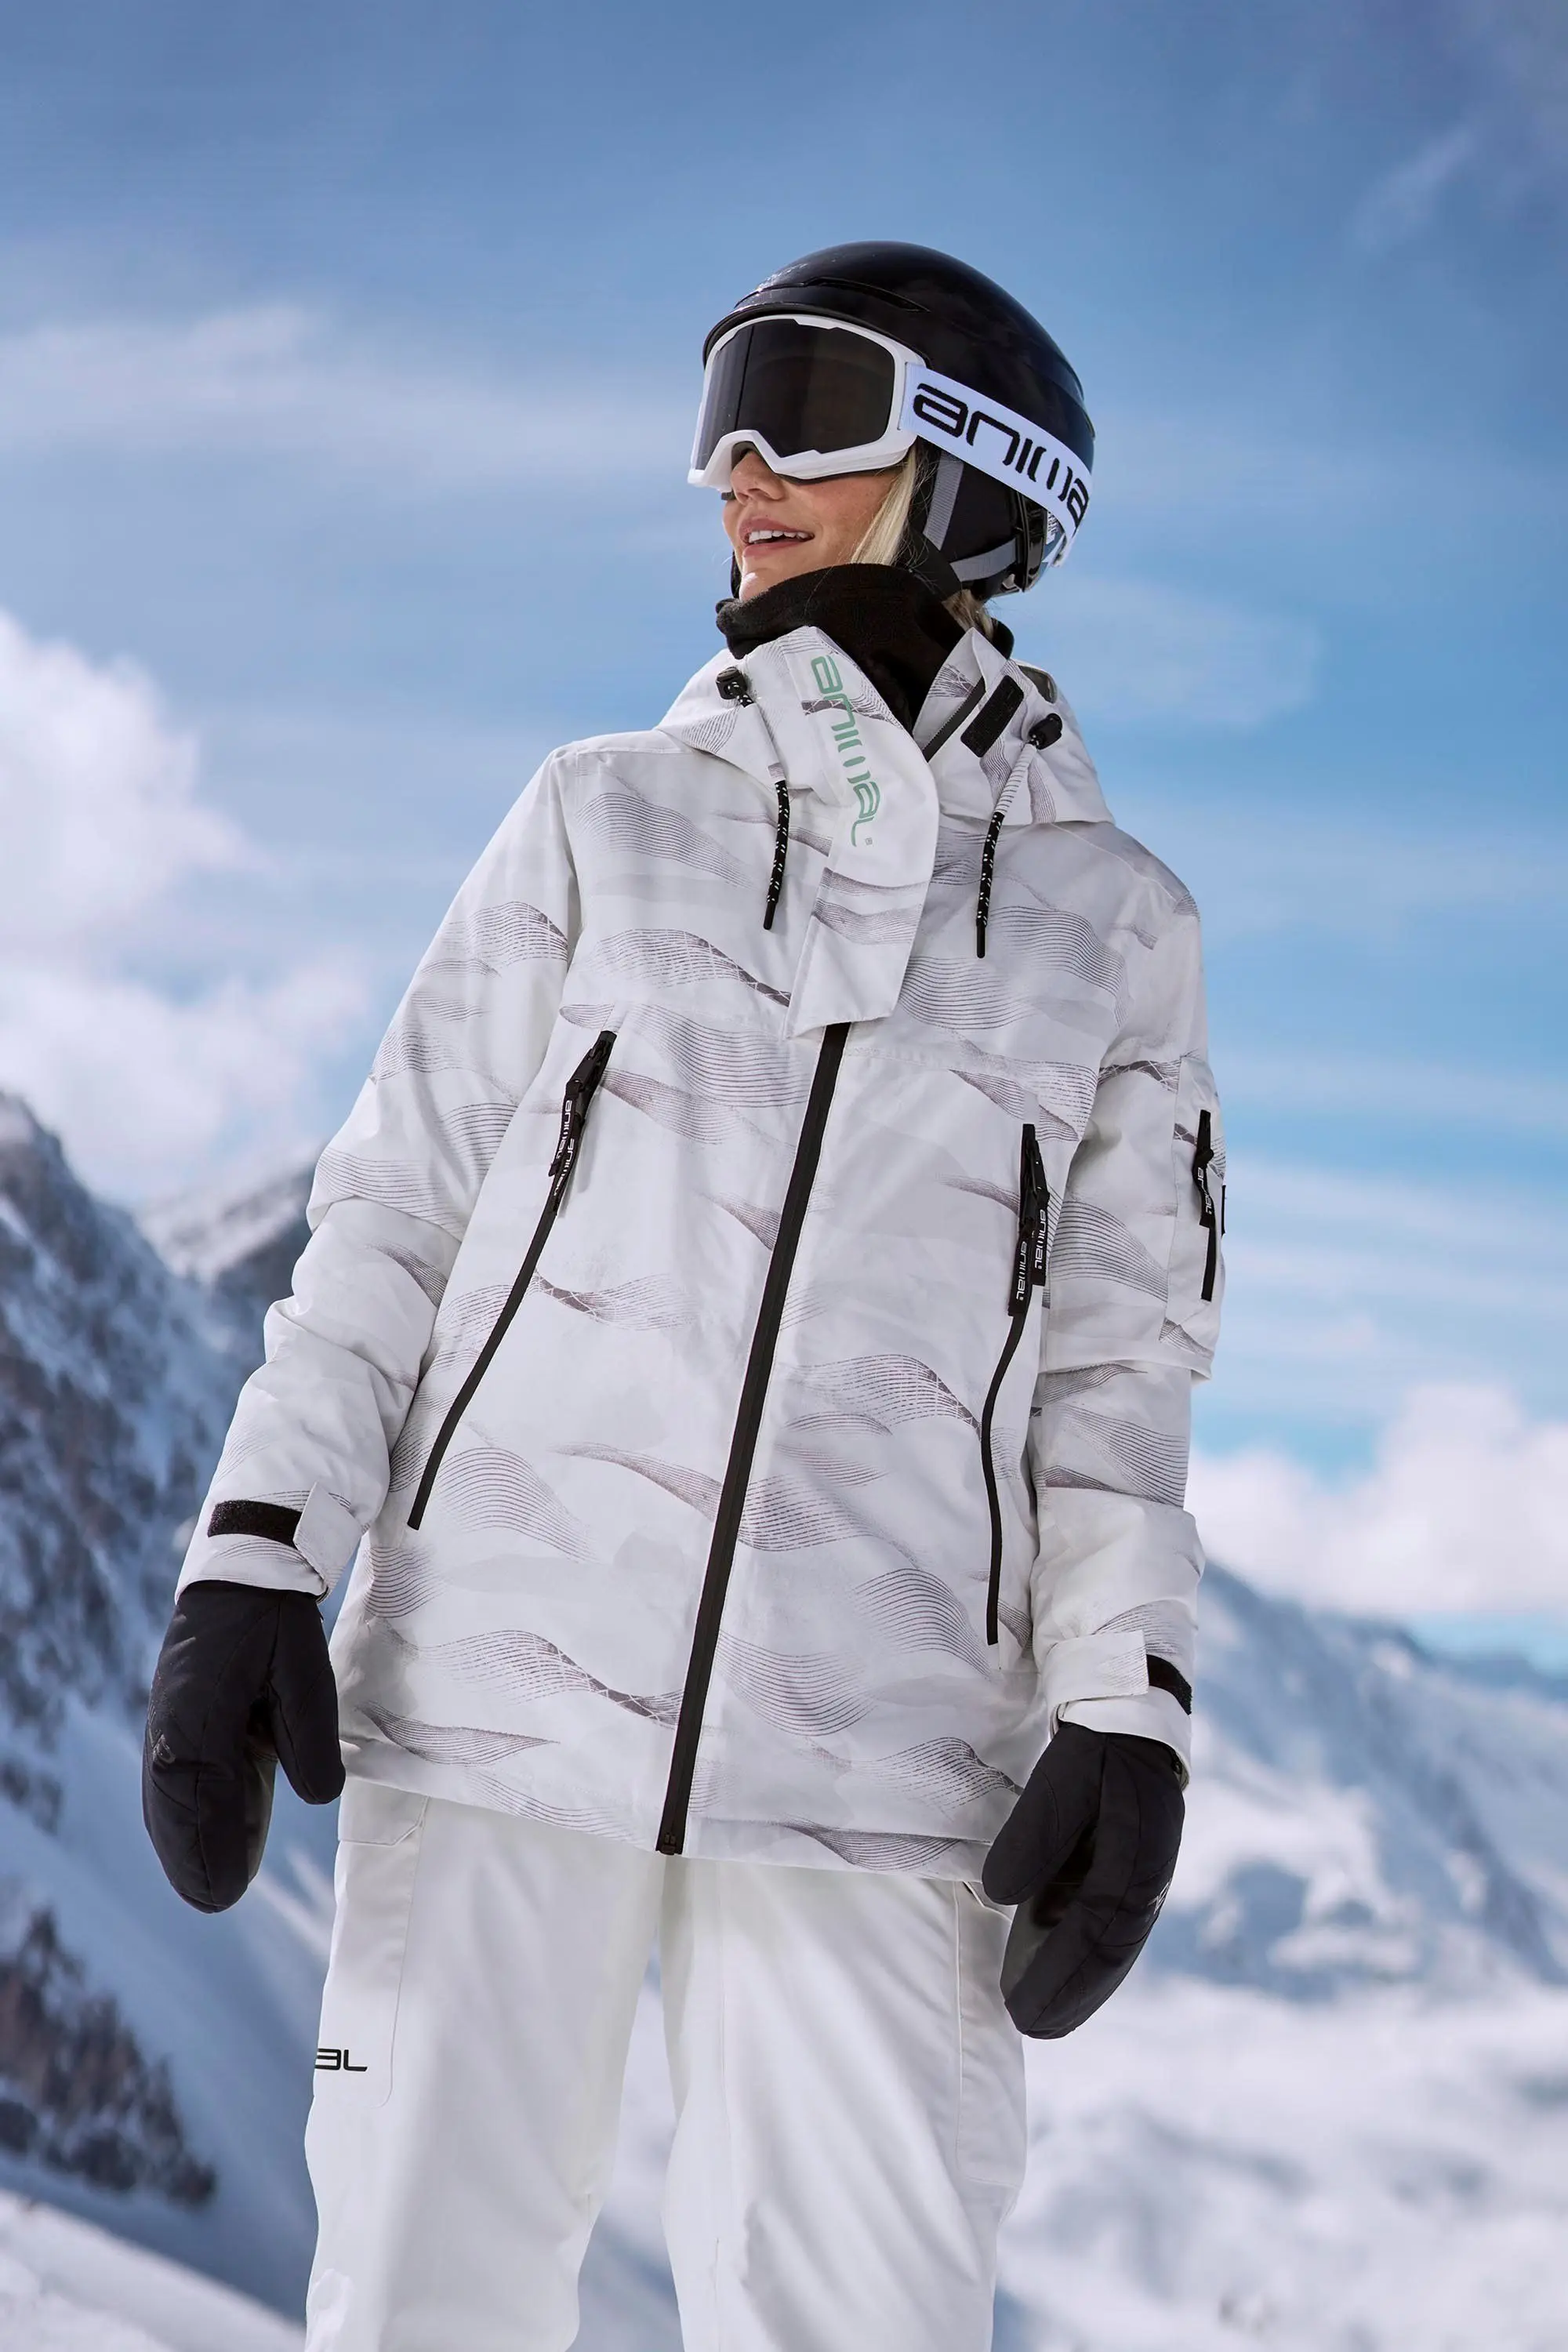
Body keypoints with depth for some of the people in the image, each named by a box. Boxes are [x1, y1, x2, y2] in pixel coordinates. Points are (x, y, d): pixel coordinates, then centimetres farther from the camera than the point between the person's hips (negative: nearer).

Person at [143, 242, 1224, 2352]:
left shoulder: (1109, 923, 9)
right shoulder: (609, 818, 9)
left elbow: (1112, 1366, 8)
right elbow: (403, 1207, 6)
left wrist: (1130, 1719, -6)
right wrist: (251, 1562, -6)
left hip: (872, 1741, 0)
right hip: (507, 1676, 1)